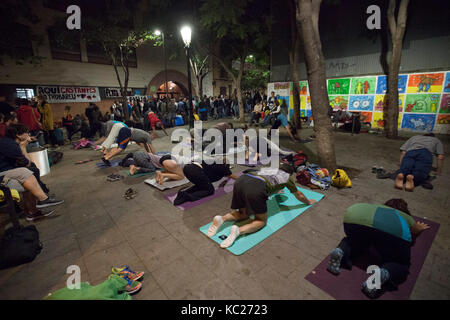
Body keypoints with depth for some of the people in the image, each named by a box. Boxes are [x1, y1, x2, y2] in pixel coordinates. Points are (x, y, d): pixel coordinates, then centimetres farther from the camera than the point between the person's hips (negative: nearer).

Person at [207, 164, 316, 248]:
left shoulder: (270, 169, 39)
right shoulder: (287, 177, 27)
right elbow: (299, 195, 41)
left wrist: (275, 191, 80)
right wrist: (308, 202, 61)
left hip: (240, 181, 6)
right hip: (255, 189, -6)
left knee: (243, 213, 26)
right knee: (261, 220, 12)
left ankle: (221, 219, 0)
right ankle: (238, 230, -15)